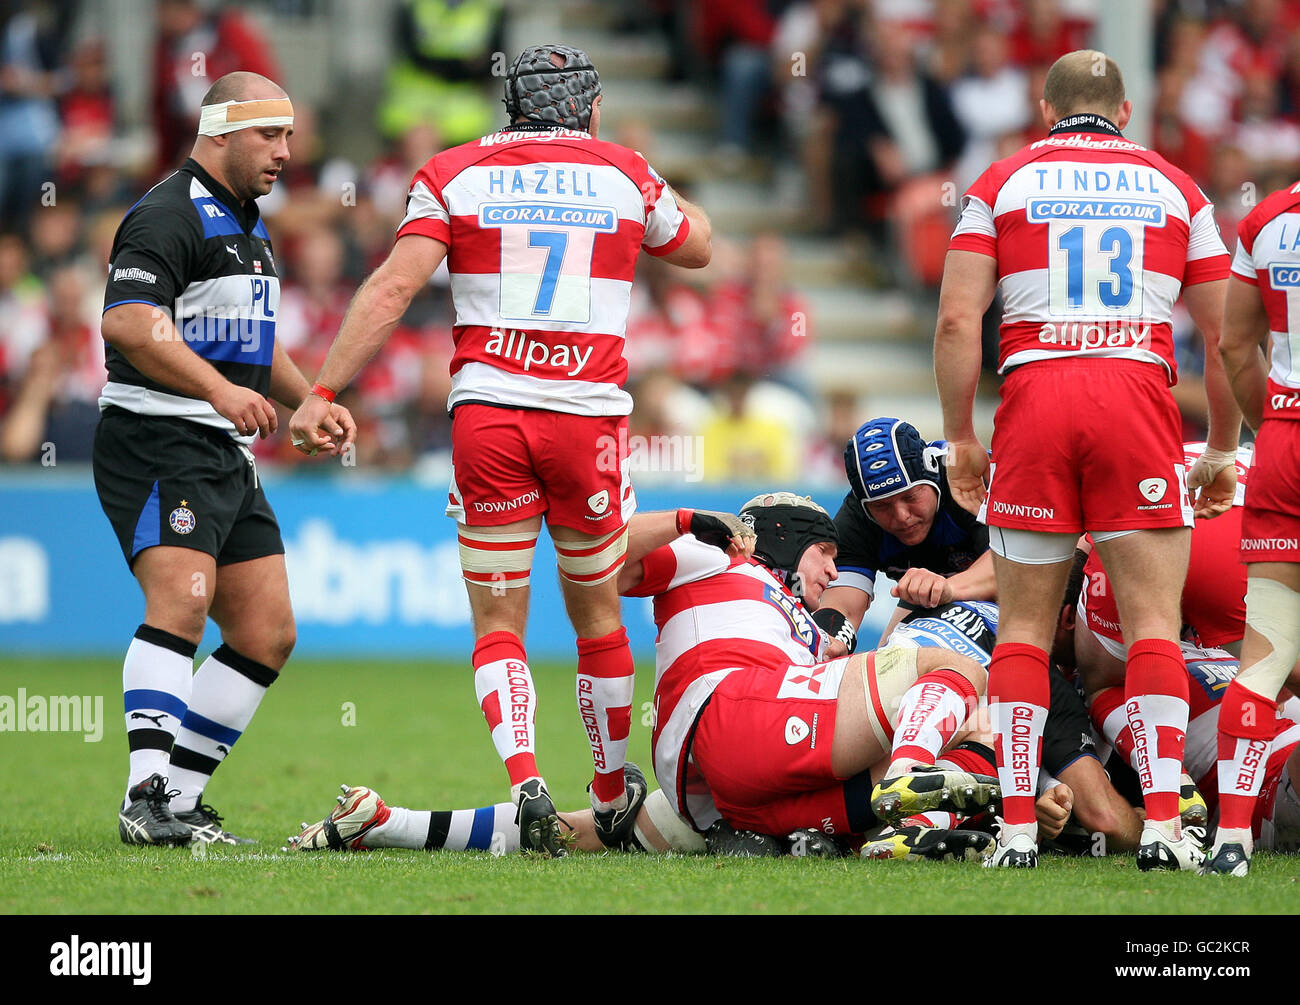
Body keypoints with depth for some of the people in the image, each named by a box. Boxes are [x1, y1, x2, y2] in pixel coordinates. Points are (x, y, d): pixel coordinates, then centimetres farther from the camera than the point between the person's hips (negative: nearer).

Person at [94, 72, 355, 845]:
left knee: (268, 636, 5)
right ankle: (147, 798, -32)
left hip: (229, 458, 10)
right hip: (160, 441, -10)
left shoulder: (247, 225, 22)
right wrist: (219, 389, -33)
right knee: (183, 603, -25)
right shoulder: (171, 215, -11)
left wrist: (314, 403, 20)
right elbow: (126, 320, -26)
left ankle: (181, 798, 9)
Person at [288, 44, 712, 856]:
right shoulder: (624, 176, 9)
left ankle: (525, 779, -19)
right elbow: (696, 248, 29)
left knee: (498, 625, 4)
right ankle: (614, 803, 24)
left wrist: (325, 392, -5)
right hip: (590, 418, 1)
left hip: (487, 415, -1)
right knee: (597, 614, 16)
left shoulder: (457, 174, 5)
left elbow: (393, 288, -5)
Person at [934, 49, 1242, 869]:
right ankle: (1163, 824, -9)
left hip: (1034, 396, 0)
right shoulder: (1175, 190, 16)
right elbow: (1225, 339, 14)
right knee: (1154, 621, 0)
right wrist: (1224, 450, 23)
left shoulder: (1004, 182, 14)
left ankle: (1018, 825, 4)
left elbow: (957, 322, 3)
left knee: (1025, 624, 8)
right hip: (1137, 394, 0)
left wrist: (961, 437, 10)